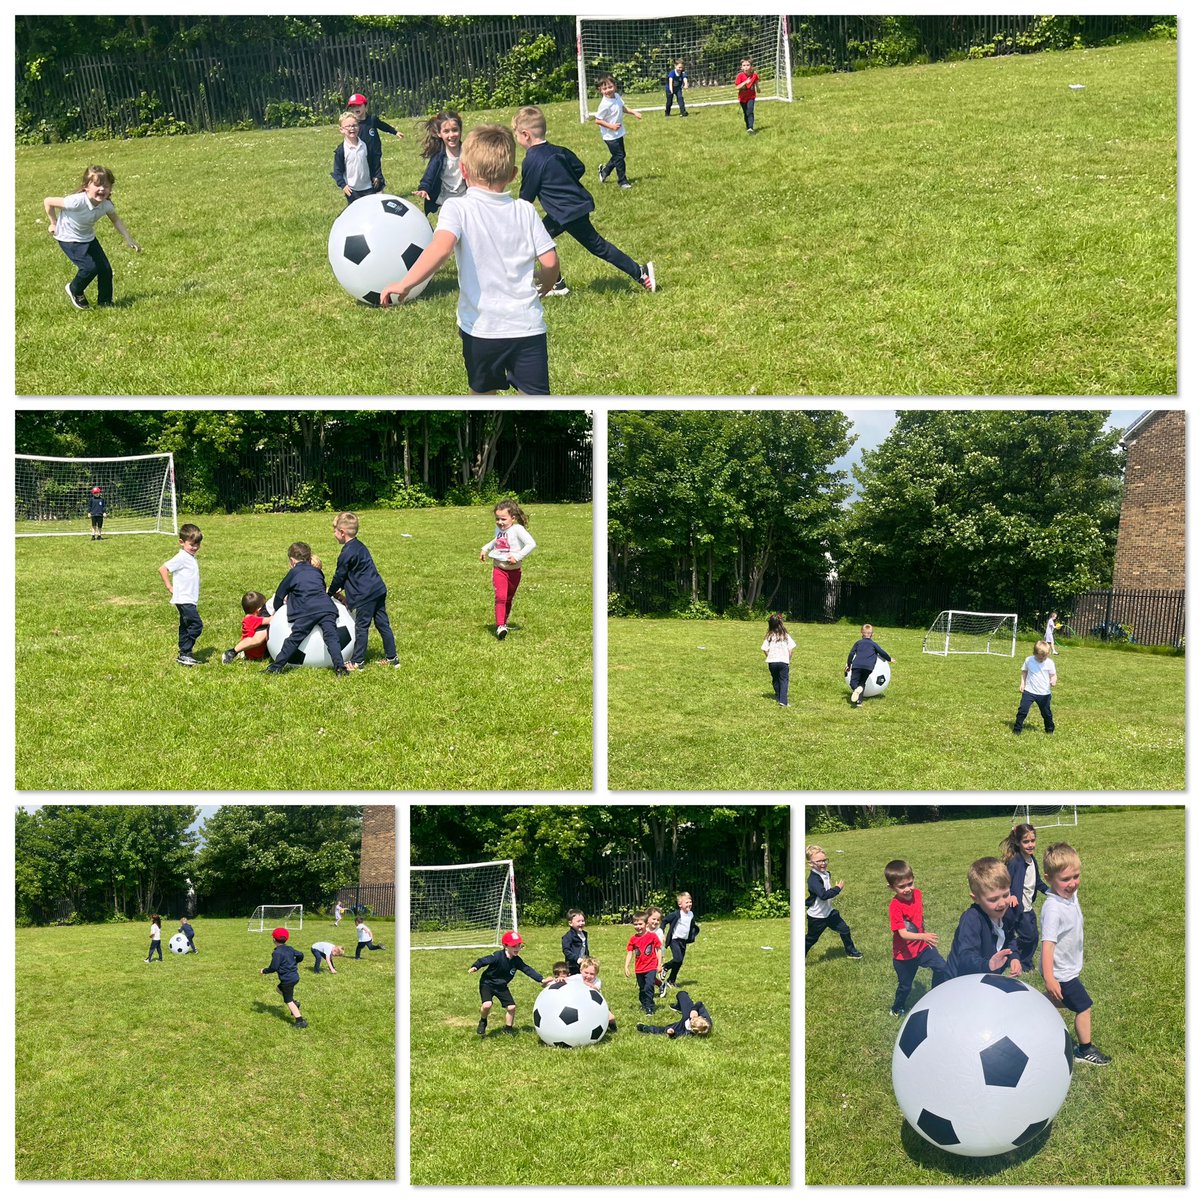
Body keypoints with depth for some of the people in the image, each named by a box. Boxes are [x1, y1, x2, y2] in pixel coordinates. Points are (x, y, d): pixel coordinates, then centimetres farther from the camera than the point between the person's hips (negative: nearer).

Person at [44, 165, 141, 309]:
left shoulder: (106, 205, -17)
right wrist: (54, 224, -12)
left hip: (88, 238, 6)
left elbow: (116, 221, 5)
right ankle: (75, 291, 10)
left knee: (106, 269, -2)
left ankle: (105, 302, 17)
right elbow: (48, 202, -23)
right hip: (69, 238, -6)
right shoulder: (77, 202, -35)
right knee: (90, 267, -19)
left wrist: (128, 239, -4)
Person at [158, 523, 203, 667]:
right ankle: (185, 654, -13)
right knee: (196, 625, -15)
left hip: (190, 601, 10)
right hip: (184, 600, -10)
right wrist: (170, 587, -14)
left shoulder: (191, 558, 15)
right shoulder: (181, 558, -13)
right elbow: (163, 569, -18)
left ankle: (183, 656, 17)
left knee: (186, 627, 12)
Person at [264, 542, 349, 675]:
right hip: (327, 608, 3)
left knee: (294, 639, 0)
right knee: (331, 637, -6)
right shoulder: (317, 572, 26)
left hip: (307, 612, -3)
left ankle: (276, 667, 3)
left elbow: (280, 593, 22)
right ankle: (340, 666, -20)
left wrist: (276, 609, 40)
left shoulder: (293, 573, 14)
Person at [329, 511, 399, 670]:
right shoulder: (359, 546, 15)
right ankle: (391, 657, 18)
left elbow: (339, 576, -5)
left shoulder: (347, 553, -15)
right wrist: (341, 589, 24)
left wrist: (330, 593, 10)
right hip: (379, 590, 9)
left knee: (361, 627, 0)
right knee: (383, 624, 12)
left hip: (366, 595, -9)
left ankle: (357, 661, 7)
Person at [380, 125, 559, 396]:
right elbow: (550, 261, 1)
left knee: (482, 393, 21)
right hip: (527, 326, 1)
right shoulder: (525, 211, 3)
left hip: (480, 326, -1)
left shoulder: (458, 209, -5)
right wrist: (544, 287, 23)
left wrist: (405, 284, -25)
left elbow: (441, 247, -25)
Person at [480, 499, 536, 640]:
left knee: (509, 599, 14)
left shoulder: (517, 529, -15)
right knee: (500, 597, -16)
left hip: (514, 570, -2)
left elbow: (532, 544, -25)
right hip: (499, 569, 2)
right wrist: (485, 549, 21)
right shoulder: (499, 529, 5)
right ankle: (500, 626, -24)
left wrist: (518, 556, -27)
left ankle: (504, 623, 32)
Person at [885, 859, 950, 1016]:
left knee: (943, 968, -15)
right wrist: (923, 936, -48)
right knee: (905, 985, 12)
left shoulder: (917, 893, -7)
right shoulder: (895, 907, -27)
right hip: (904, 954, -5)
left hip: (922, 947, 5)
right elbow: (903, 934, -34)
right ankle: (897, 1010, 40)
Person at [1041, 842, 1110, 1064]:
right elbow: (1048, 943, -33)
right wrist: (1049, 978, -35)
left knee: (1063, 1001, 25)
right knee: (1084, 1007, 5)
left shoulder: (1072, 894, -5)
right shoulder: (1053, 909, -32)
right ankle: (1085, 1050, 23)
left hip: (1070, 967, 8)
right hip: (1061, 972, -8)